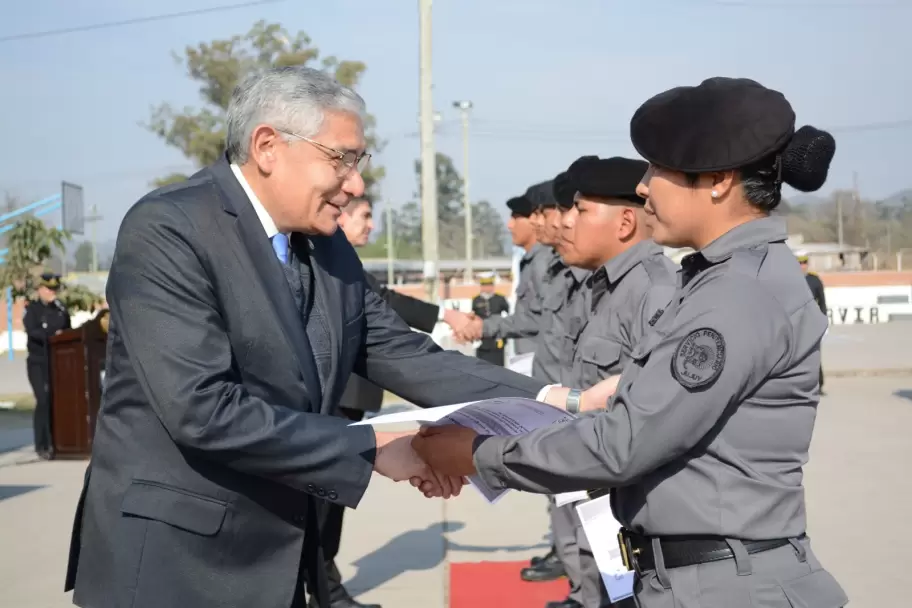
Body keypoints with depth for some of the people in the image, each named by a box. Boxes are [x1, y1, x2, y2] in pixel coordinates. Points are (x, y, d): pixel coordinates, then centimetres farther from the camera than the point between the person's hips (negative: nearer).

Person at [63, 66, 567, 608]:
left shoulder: (329, 248, 6)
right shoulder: (168, 229, -18)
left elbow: (406, 356, 5)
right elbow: (203, 409, -26)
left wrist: (547, 401, -6)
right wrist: (374, 448, -20)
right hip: (175, 561, -7)